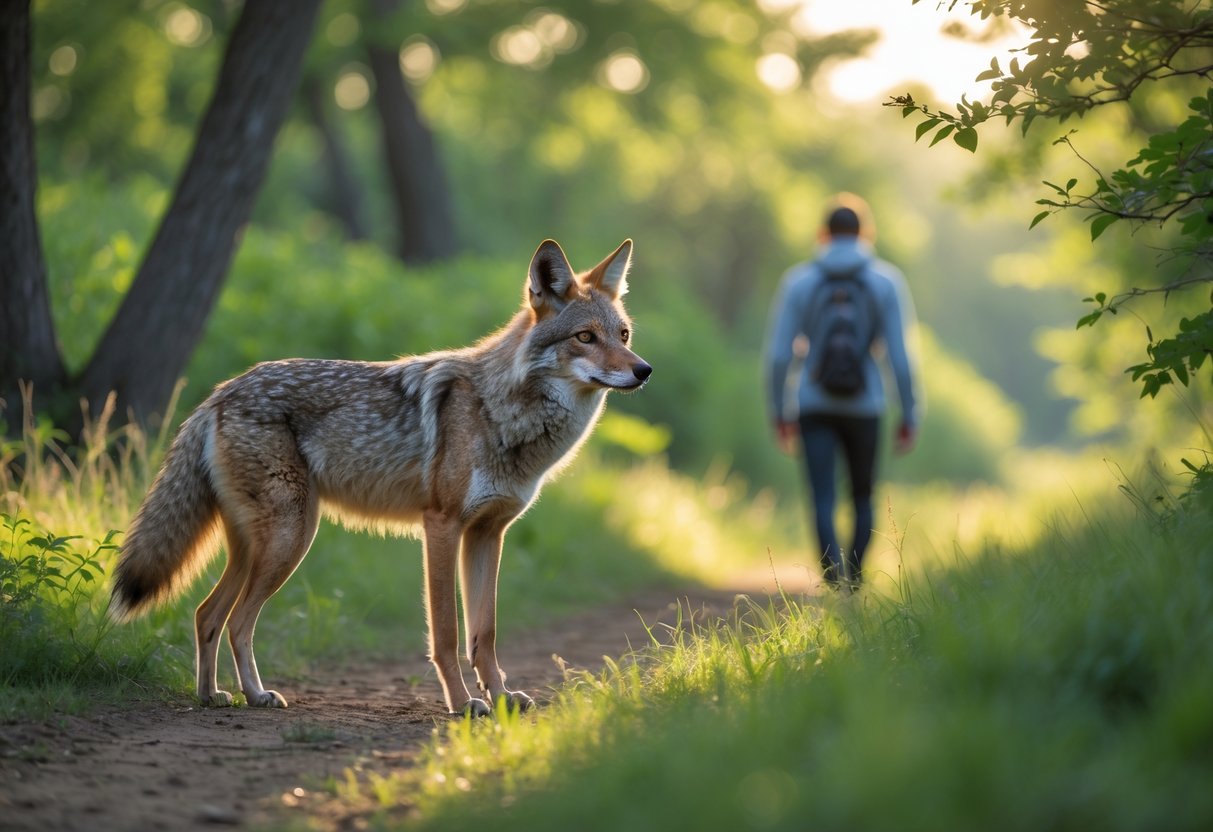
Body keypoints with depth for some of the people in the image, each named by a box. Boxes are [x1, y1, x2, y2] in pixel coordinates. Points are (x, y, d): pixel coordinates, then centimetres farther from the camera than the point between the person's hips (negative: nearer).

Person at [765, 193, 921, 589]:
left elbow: (778, 353, -2)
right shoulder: (885, 281, -1)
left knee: (823, 500, -3)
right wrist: (909, 414, 2)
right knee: (862, 497, 18)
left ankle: (834, 579, -20)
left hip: (814, 406, 0)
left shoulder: (798, 280, 0)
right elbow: (900, 353, -5)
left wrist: (779, 410, 8)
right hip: (863, 406, 0)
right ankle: (854, 582, 15)